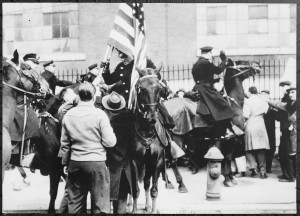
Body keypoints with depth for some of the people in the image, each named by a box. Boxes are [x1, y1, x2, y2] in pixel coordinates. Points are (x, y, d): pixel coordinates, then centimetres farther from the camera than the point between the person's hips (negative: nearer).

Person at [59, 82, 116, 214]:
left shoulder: (68, 115, 2)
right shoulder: (99, 114, -11)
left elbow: (64, 143, 8)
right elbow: (110, 142, -11)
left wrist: (65, 162, 19)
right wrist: (112, 133, 9)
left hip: (75, 163, 4)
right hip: (97, 163, -4)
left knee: (75, 203, 15)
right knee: (100, 203, 6)